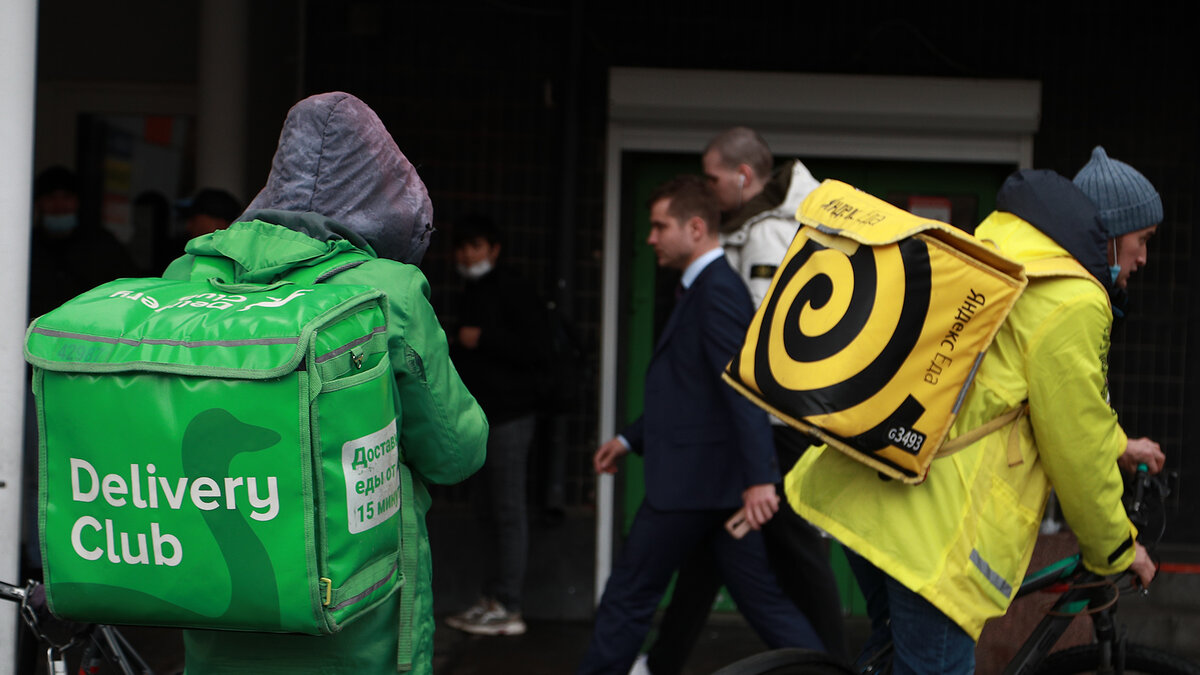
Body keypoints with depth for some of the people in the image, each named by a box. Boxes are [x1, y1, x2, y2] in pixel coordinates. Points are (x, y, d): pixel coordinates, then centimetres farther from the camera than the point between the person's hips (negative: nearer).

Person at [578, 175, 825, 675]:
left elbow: (743, 384, -24)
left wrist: (758, 478, -30)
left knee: (628, 596, 2)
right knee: (761, 600, 8)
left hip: (693, 481, -10)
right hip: (715, 482, 10)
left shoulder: (718, 289, -15)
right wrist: (631, 439, 25)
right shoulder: (705, 287, 16)